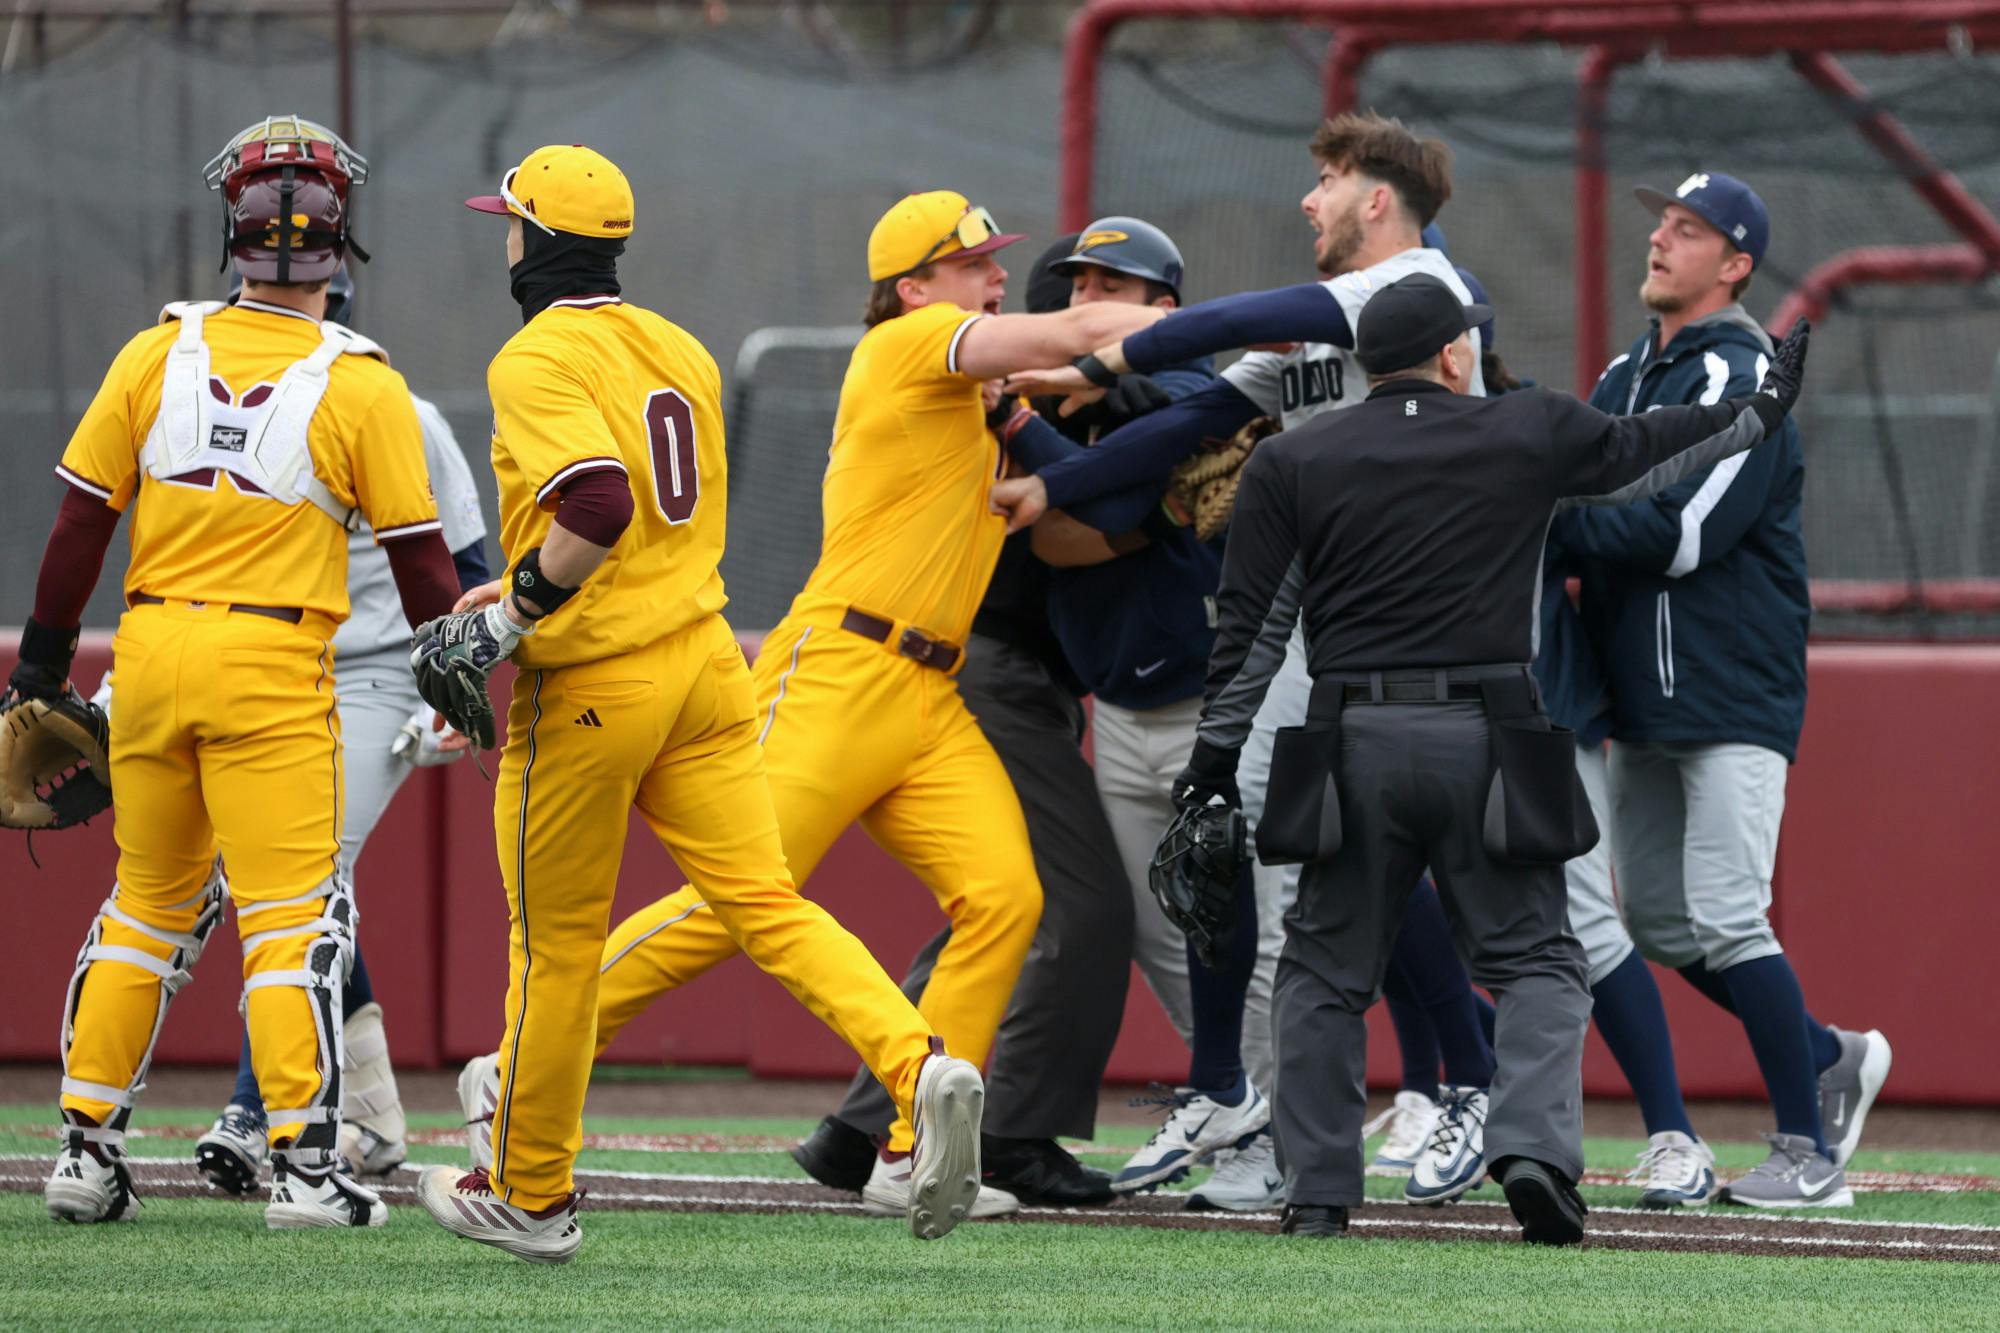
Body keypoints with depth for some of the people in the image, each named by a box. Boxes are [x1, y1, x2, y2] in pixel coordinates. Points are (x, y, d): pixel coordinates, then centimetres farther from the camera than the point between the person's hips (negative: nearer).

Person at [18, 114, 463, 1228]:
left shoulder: (159, 354, 2)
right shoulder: (362, 385, -6)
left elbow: (83, 518, 4)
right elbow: (418, 552, -3)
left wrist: (45, 660, 12)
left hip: (151, 646, 4)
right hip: (275, 669, -4)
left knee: (150, 904, 16)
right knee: (294, 914, -2)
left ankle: (87, 1146, 17)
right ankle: (303, 1164, -9)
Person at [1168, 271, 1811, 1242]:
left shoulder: (1291, 463, 6)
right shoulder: (1528, 434, 5)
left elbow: (1250, 632, 6)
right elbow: (1643, 455, 19)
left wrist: (1213, 762, 11)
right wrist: (1762, 408, 35)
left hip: (1353, 744, 1)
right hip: (1489, 742, -1)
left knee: (1326, 972, 11)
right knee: (1533, 960, 6)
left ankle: (1317, 1193, 7)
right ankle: (1534, 1148, -16)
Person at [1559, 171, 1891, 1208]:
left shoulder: (1746, 381, -12)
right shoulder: (1624, 376, 16)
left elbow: (1682, 533, -21)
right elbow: (1591, 509, 15)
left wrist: (1548, 520, -17)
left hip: (1733, 694, -9)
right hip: (1642, 696, 9)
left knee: (1726, 919, -13)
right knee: (1657, 923, 11)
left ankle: (1808, 1151, -7)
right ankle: (1830, 1059, 27)